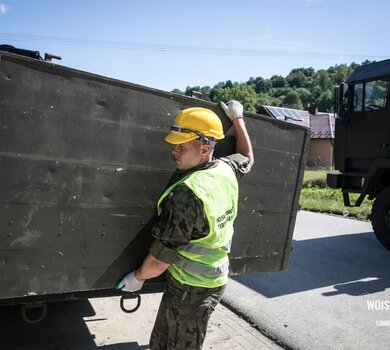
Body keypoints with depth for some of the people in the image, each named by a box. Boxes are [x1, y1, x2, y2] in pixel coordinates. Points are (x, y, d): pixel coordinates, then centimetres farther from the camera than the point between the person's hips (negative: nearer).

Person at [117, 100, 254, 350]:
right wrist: (237, 118, 29)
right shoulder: (226, 170, -6)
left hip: (190, 289, -8)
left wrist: (138, 277, -2)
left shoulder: (186, 194, -30)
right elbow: (247, 157, 21)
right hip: (216, 279, 8)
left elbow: (161, 258, -21)